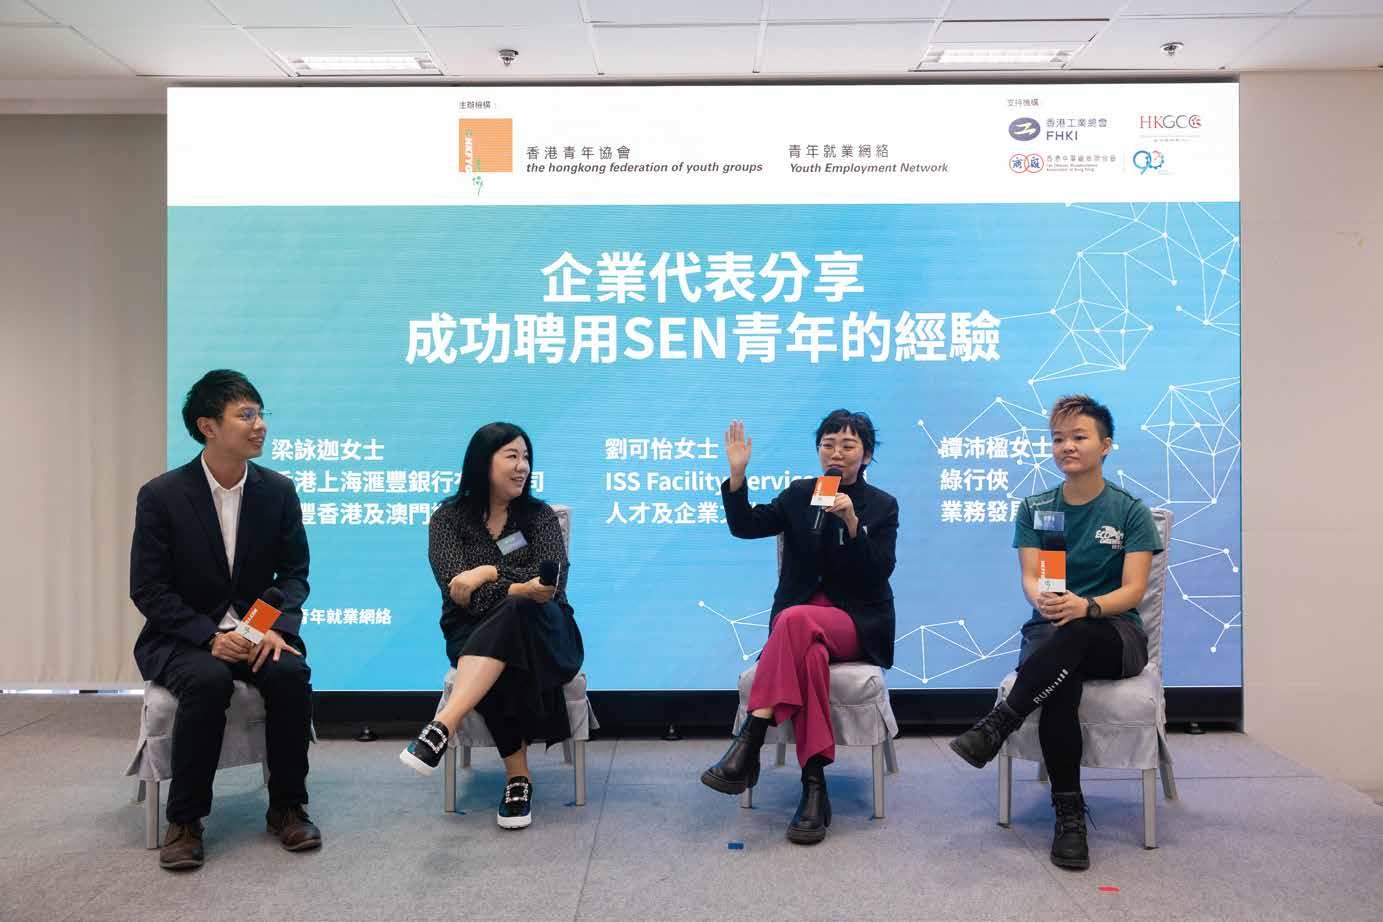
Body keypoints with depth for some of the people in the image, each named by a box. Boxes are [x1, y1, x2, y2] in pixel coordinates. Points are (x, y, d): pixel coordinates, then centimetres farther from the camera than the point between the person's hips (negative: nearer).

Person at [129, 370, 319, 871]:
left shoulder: (279, 490, -1)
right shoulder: (161, 495, -9)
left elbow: (293, 572, 2)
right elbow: (148, 590, -9)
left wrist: (278, 627, -18)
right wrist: (210, 636, -22)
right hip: (181, 637, -2)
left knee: (291, 672, -28)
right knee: (207, 680, -34)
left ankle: (286, 807, -9)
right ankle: (183, 819, -14)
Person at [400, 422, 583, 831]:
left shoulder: (540, 516, 7)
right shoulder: (449, 518, 3)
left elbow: (551, 585, -9)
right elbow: (459, 593, -12)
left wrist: (488, 574, -18)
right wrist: (519, 588, -26)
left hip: (541, 633, 0)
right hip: (474, 635, 0)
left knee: (512, 614, -37)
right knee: (500, 669, -37)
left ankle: (443, 726, -49)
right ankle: (518, 776, -28)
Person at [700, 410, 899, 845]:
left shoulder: (882, 506, 5)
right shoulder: (799, 495, 10)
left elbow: (879, 573, -7)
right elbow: (745, 527, -3)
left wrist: (851, 522, -20)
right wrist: (737, 474, -16)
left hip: (857, 624, -2)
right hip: (801, 624, 2)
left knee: (796, 621, -36)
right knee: (810, 652, -36)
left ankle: (748, 745, -37)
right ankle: (814, 790, -36)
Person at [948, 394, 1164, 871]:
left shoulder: (1130, 510, 4)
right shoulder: (1035, 509, 10)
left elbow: (1133, 590, -6)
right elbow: (1030, 578, -1)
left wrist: (1087, 606, -29)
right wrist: (1041, 600, -28)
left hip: (1117, 637, -1)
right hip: (1049, 635, 2)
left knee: (1076, 632, -39)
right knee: (1061, 681, -35)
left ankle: (995, 727, -36)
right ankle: (1069, 815, -27)